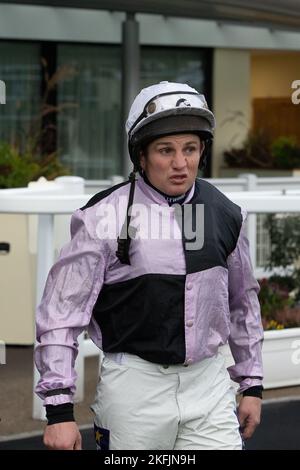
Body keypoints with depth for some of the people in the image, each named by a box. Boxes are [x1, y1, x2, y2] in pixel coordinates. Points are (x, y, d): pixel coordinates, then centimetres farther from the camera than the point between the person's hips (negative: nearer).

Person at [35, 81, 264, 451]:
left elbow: (242, 301, 20)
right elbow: (61, 313, -9)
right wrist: (59, 410, -12)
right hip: (136, 387, -4)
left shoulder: (226, 215, 6)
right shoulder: (105, 218, -10)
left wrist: (252, 384, 19)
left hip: (209, 382, 4)